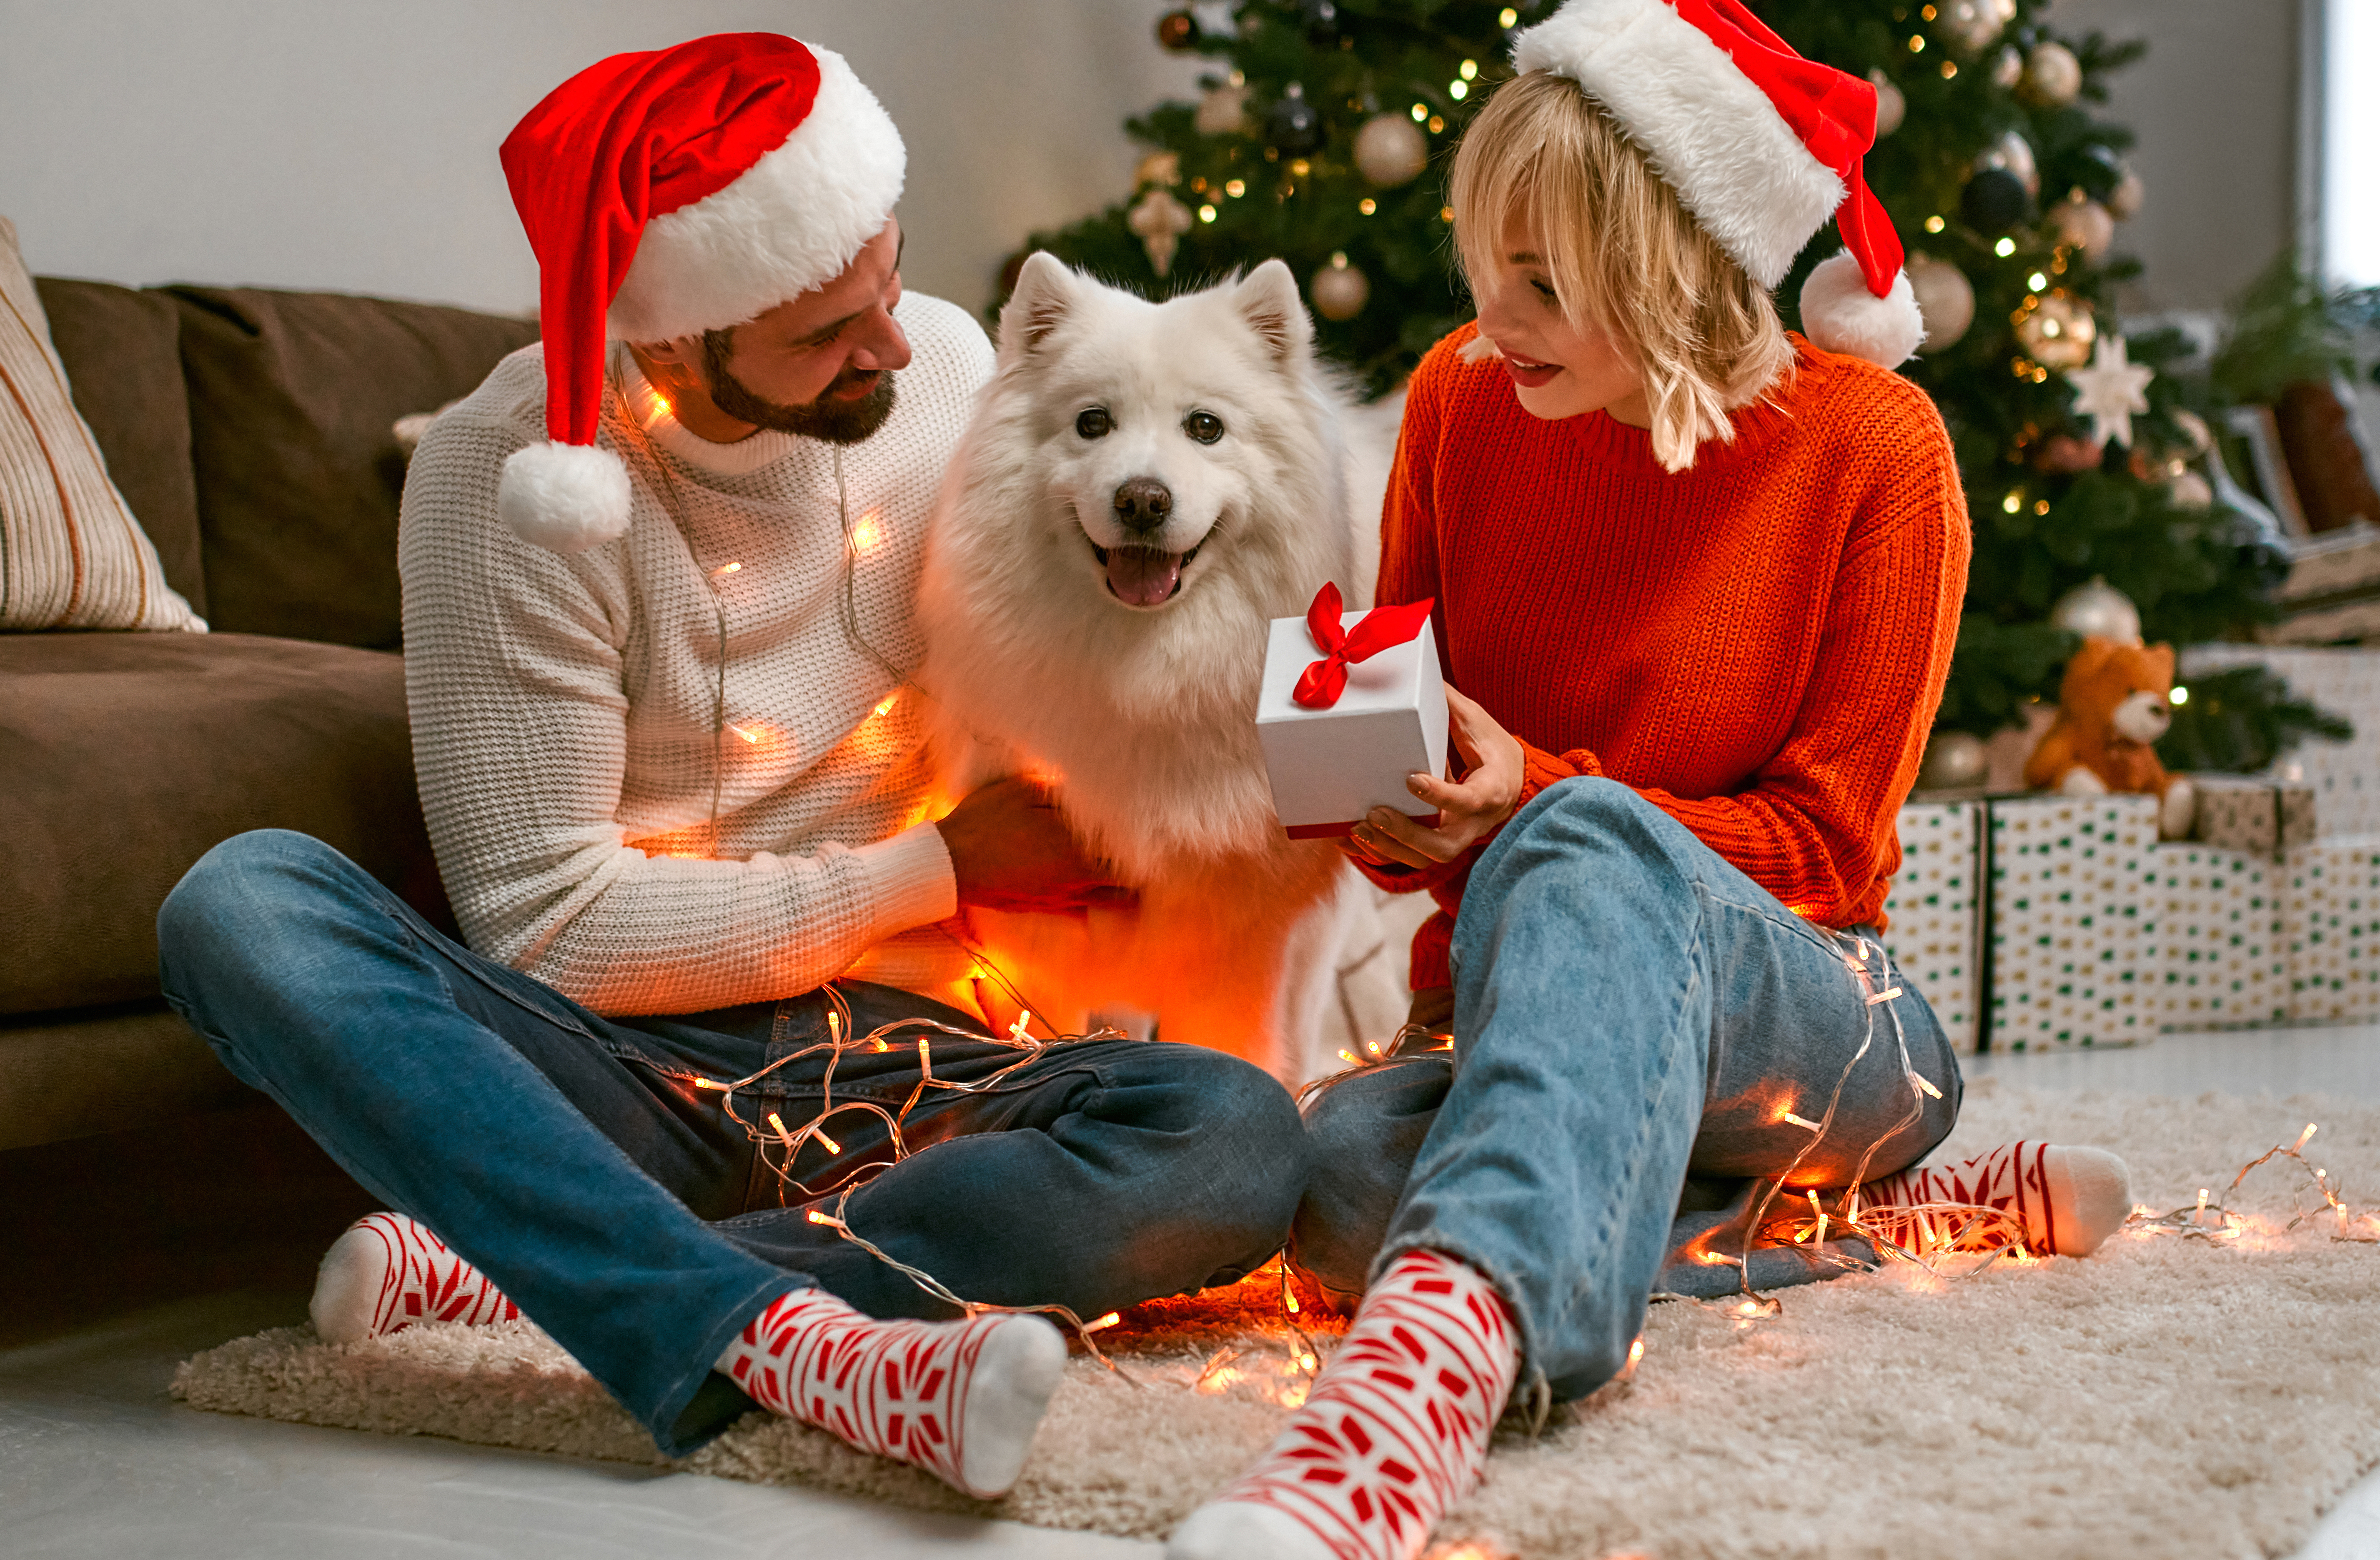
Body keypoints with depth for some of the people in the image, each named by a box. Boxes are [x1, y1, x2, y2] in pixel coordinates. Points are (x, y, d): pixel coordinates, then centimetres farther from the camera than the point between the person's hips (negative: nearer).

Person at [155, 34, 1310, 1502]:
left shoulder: (948, 370, 4)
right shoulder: (511, 474, -10)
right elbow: (545, 917, -12)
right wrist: (941, 869, -10)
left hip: (904, 1067, 3)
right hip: (628, 1074, -2)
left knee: (1239, 1138, -28)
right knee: (243, 899, -28)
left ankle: (528, 1280, -29)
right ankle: (779, 1338, -42)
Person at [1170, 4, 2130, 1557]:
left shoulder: (1875, 448, -8)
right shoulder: (1463, 399, 2)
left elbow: (1823, 842, -6)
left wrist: (1536, 794, -22)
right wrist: (1383, 810, -14)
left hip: (1808, 1017, -4)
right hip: (1513, 1010, 4)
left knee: (1588, 848, -39)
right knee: (1346, 1163, -33)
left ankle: (1442, 1347, -65)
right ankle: (1885, 1217, -17)